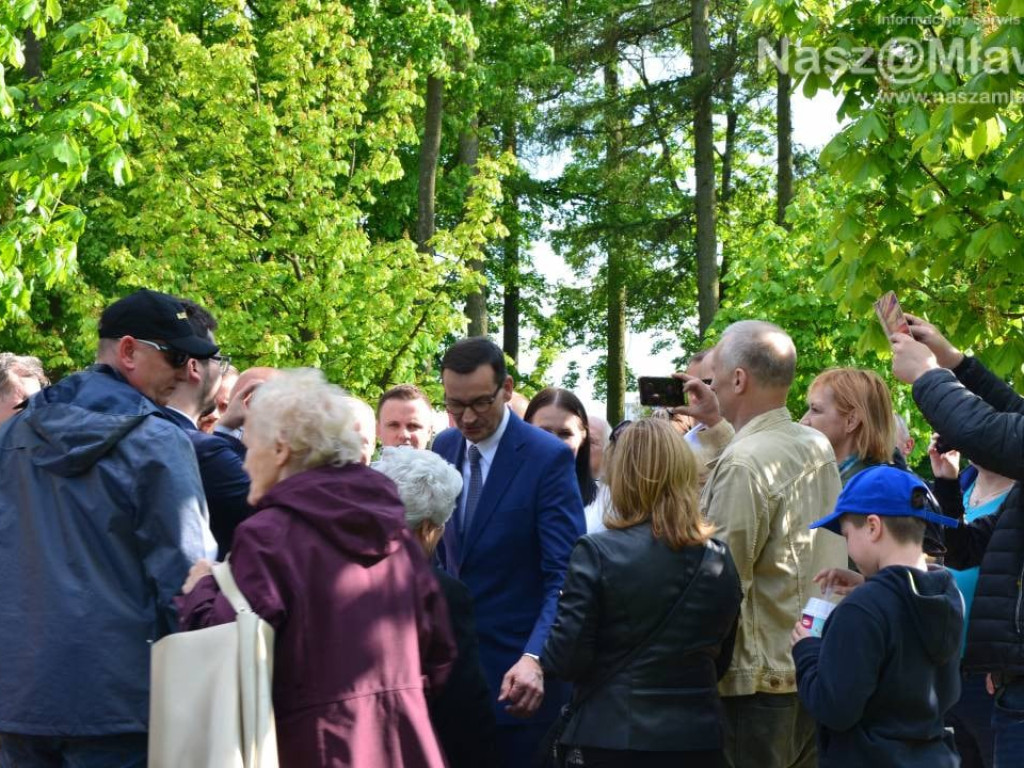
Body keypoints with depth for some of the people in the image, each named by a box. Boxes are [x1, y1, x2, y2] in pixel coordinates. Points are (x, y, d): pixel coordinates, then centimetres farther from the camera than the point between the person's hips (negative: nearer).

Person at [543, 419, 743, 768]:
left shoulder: (597, 553, -13)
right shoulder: (720, 559, 0)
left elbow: (566, 658, -13)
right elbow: (721, 661, 11)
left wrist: (541, 657, 8)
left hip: (615, 735, -3)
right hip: (697, 736, 4)